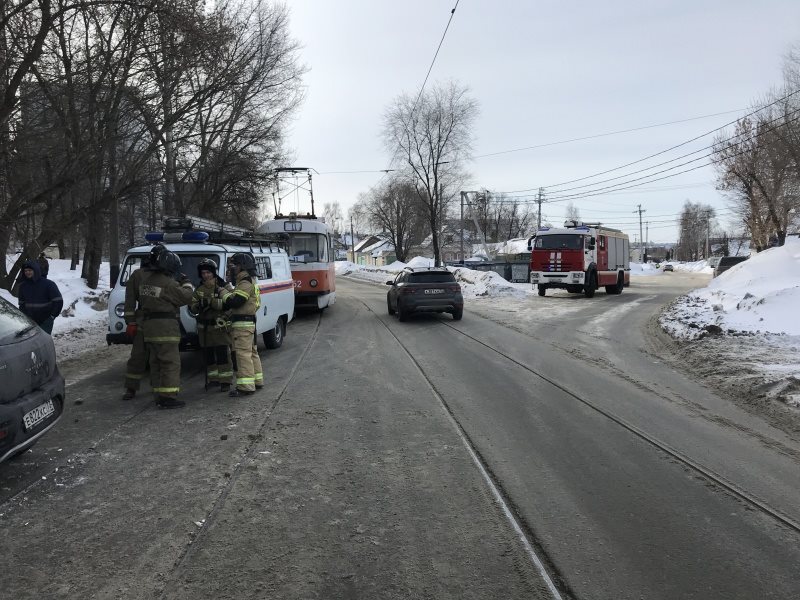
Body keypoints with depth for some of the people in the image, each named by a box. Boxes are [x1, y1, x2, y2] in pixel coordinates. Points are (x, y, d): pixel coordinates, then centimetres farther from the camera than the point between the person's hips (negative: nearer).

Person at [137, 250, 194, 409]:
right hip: (165, 327, -9)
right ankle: (168, 397, -8)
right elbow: (185, 296, -12)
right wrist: (186, 282, 2)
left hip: (148, 325, 9)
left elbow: (138, 297, 22)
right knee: (170, 363, -5)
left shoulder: (145, 278, 10)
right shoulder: (168, 283, -17)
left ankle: (159, 395, 19)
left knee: (156, 362, 14)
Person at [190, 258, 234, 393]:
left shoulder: (221, 288, -4)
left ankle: (225, 381, 0)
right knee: (208, 355, 12)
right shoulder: (199, 290, 11)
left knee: (223, 355, -6)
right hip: (204, 327, 5)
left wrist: (211, 302, -30)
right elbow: (191, 307, 3)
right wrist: (199, 306, -18)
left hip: (220, 326, -5)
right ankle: (213, 379, 23)